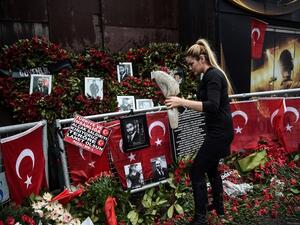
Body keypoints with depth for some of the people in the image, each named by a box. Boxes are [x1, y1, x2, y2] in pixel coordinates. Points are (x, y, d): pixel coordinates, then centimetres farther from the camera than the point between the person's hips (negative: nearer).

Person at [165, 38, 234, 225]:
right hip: (219, 130, 10)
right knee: (211, 167, 23)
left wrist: (183, 102, -33)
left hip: (219, 132, -10)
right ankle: (219, 206, 40)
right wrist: (182, 103, 8)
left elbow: (212, 106, -31)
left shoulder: (213, 76, -19)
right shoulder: (210, 75, 11)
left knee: (196, 172, -3)